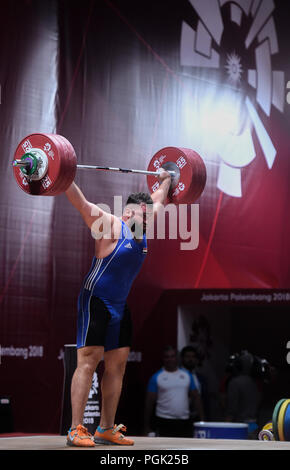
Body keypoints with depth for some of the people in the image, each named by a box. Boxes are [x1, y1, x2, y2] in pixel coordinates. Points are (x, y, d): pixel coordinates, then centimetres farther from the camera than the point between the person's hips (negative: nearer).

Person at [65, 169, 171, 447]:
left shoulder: (142, 230, 10)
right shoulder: (111, 227, -10)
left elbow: (157, 201, 28)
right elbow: (81, 203, -17)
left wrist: (165, 180, 38)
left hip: (119, 306, 9)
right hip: (96, 302, -8)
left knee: (117, 366, 7)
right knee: (88, 361, -12)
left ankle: (106, 429, 13)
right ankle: (76, 431, -12)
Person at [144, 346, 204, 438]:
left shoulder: (186, 375, 10)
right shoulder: (156, 377, 1)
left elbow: (195, 397, 13)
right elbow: (149, 402, 1)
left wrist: (202, 418, 5)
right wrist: (147, 427, -2)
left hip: (184, 422, 3)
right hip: (164, 422, -3)